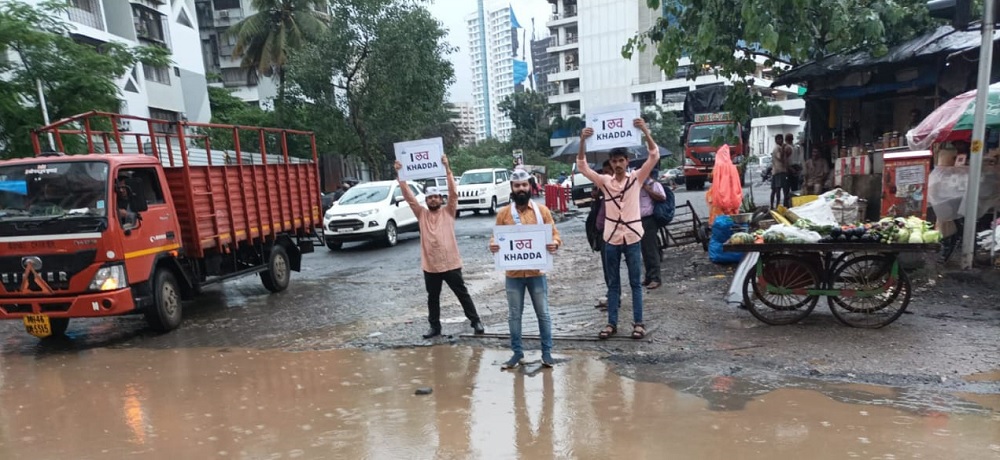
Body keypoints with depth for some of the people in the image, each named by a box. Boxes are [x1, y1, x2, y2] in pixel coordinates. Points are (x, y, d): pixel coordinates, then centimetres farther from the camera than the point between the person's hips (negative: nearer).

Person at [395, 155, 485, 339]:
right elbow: (408, 196, -1)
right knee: (433, 298, 14)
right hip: (430, 266, 3)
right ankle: (435, 326, 27)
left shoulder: (448, 211, 0)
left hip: (451, 264, -2)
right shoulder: (422, 214, 5)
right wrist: (400, 175, -10)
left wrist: (447, 168, -19)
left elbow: (454, 192, -12)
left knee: (463, 294, 8)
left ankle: (476, 321, 18)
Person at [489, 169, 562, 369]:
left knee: (543, 313, 8)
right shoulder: (503, 213, 2)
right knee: (514, 315, 10)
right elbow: (496, 237, 5)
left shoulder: (542, 210, 1)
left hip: (537, 272, -1)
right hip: (513, 273, 1)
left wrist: (555, 244, -20)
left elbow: (554, 234, 3)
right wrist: (493, 245, -18)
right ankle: (517, 352, 24)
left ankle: (547, 352, 22)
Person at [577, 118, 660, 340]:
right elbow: (582, 166, -3)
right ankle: (612, 323, 17)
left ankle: (638, 323, 15)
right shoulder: (605, 181, 3)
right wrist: (583, 141, -16)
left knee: (635, 282, 7)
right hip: (611, 238, 2)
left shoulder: (637, 178, 0)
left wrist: (646, 131, -22)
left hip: (632, 237, -1)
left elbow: (654, 156, -10)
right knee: (613, 283, 10)